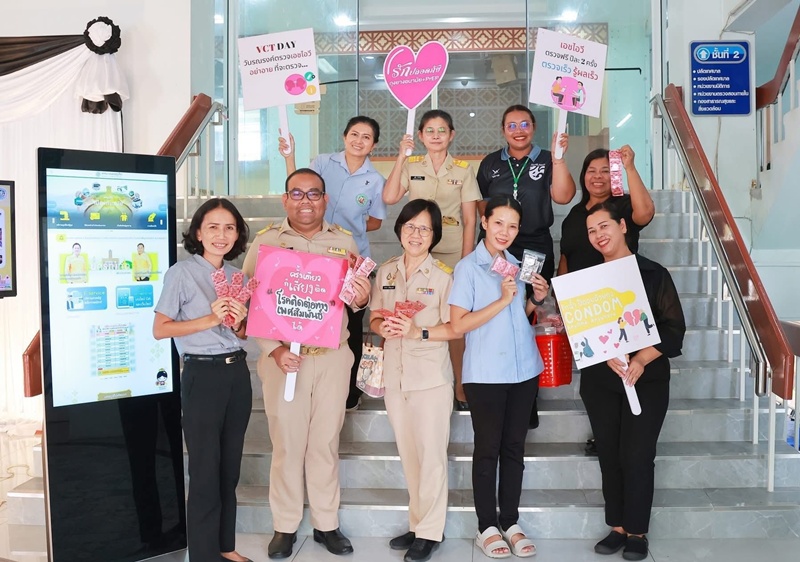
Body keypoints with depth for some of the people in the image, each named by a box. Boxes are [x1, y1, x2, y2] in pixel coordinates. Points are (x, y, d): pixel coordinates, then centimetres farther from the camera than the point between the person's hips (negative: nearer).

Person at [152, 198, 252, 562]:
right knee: (205, 470, 2)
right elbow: (160, 329, -11)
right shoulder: (181, 273, -8)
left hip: (237, 372, 6)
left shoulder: (238, 277, 9)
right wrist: (211, 319, -19)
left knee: (230, 467, 14)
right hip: (203, 375, -6)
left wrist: (239, 323, -7)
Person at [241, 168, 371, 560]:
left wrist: (361, 299, -14)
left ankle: (326, 524, 26)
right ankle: (285, 527, 23)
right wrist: (273, 349, -15)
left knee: (326, 442, 11)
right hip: (283, 356, -2)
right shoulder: (266, 240, -2)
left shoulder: (344, 241, 6)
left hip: (333, 356, 2)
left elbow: (358, 295, 10)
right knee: (286, 443, 6)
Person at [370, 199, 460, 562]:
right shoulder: (385, 272, 8)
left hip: (431, 375, -5)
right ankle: (418, 523, 26)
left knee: (431, 454, 1)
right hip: (394, 375, 5)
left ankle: (430, 531, 14)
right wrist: (383, 328, -9)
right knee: (408, 454, 13)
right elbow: (374, 318, 13)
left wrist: (417, 332, -21)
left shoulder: (444, 274, -6)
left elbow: (454, 328, -8)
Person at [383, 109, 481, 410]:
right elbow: (389, 198, -9)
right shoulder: (411, 166, 6)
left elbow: (470, 219, 1)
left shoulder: (463, 170, 3)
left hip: (452, 253, -1)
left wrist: (466, 260, -5)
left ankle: (459, 386, 13)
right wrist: (401, 158, -9)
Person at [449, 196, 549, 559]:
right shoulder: (468, 267, -7)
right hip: (485, 374, -5)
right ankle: (487, 527, 16)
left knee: (514, 448, 11)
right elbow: (458, 325, -14)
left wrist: (537, 299, 1)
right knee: (488, 449, 4)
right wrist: (503, 299, -18)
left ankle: (511, 523, 22)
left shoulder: (518, 264, 11)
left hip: (524, 369, 6)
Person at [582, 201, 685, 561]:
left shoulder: (654, 274, 0)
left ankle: (637, 532, 11)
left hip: (647, 379, -2)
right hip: (599, 380, 3)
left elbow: (673, 328, -4)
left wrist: (640, 361, -18)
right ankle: (617, 527, 19)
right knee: (609, 455, 7)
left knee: (637, 457, -3)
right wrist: (608, 356, -17)